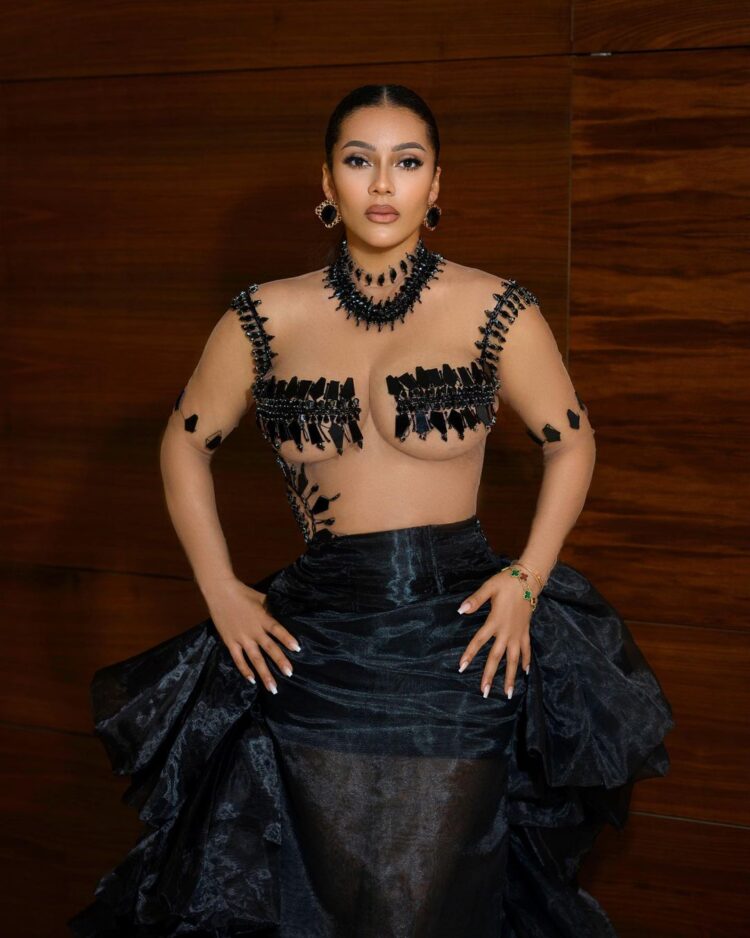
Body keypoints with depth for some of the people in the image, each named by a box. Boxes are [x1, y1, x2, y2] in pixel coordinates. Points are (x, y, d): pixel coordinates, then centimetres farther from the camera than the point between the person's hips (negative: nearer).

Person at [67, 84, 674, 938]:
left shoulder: (495, 311, -5)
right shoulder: (266, 319, -1)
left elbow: (570, 442, 7)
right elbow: (185, 444, 10)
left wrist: (526, 580, -4)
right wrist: (219, 590, 2)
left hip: (462, 639, -1)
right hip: (316, 643, 1)